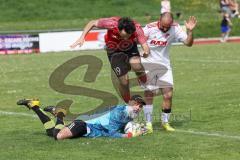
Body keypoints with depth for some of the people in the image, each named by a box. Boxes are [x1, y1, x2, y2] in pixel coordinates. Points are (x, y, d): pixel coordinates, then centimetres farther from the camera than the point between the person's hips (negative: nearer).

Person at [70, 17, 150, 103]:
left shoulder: (136, 28, -34)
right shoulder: (111, 23, -36)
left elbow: (144, 44, -39)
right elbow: (92, 23, -21)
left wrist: (146, 51, -62)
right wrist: (82, 38, -28)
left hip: (131, 48, 1)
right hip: (114, 51, 0)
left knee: (136, 65, -32)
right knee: (124, 81, -5)